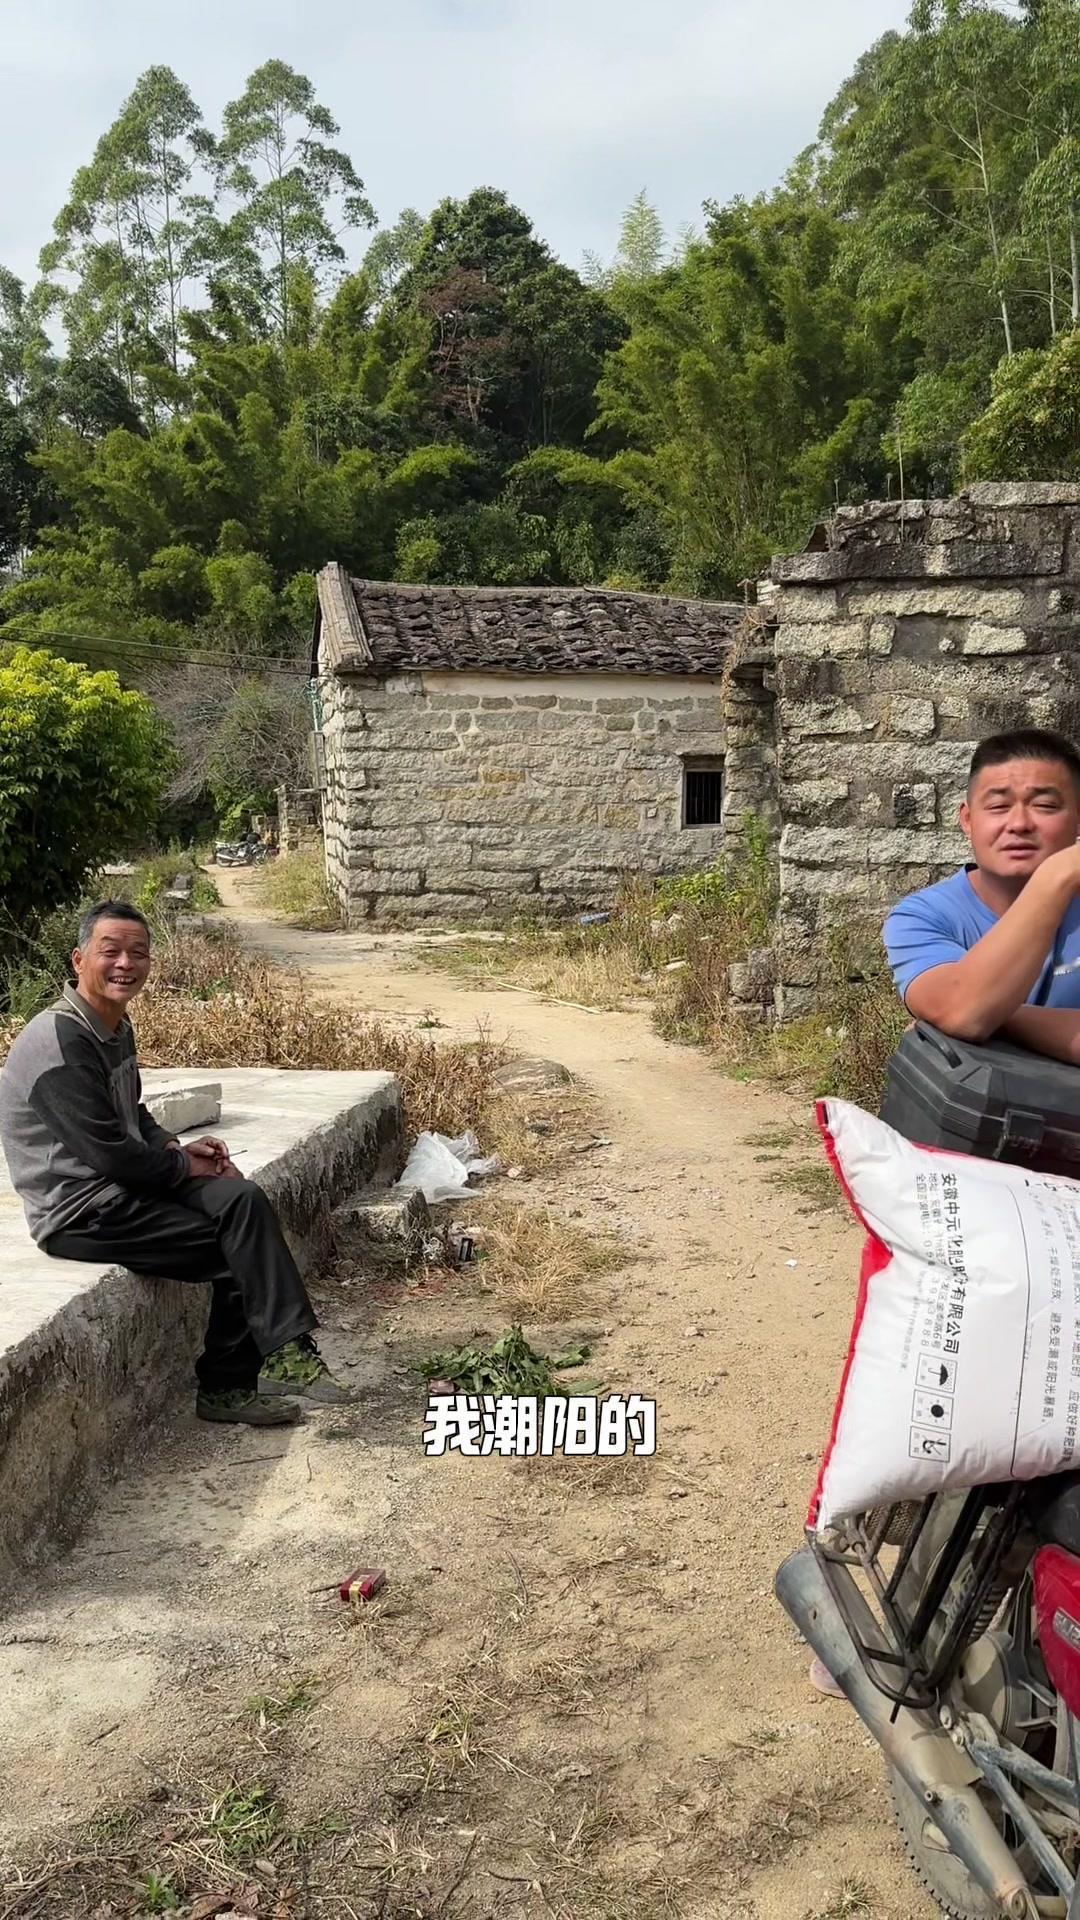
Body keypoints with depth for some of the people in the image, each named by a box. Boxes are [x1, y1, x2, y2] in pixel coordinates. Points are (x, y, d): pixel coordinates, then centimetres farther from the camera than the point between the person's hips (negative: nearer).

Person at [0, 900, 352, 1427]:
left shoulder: (117, 1029, 12)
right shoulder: (59, 1041, -20)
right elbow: (109, 1150, -23)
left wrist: (176, 1149, 4)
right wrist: (185, 1166, -9)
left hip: (118, 1185, 9)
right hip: (79, 1212, -9)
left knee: (243, 1200, -11)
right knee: (237, 1249, -16)